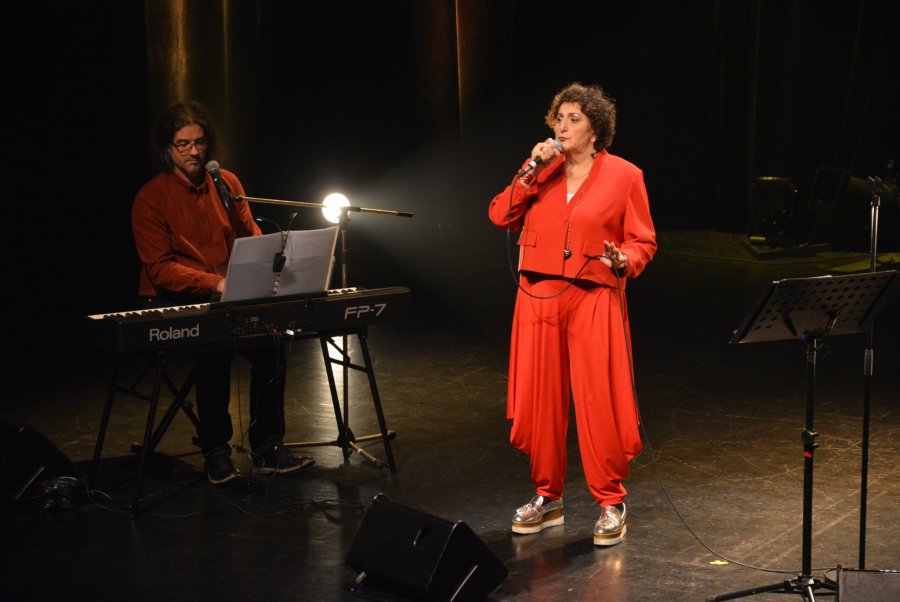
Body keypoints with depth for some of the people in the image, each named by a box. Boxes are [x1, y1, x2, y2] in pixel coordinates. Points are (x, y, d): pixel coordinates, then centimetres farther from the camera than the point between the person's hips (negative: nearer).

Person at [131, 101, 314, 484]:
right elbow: (159, 269, -14)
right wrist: (215, 282, -28)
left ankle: (267, 448, -15)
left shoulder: (227, 183, 8)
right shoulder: (150, 199, -8)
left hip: (228, 295, 4)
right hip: (172, 301, -4)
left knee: (269, 336, -24)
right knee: (214, 343, -33)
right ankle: (216, 451, -18)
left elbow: (251, 237, 11)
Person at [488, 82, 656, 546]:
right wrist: (530, 172, -9)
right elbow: (500, 217, 0)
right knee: (539, 401, 8)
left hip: (593, 301, -4)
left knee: (599, 405, -4)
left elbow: (643, 242, 2)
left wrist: (623, 261, -19)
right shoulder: (544, 171, 9)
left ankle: (610, 503, 11)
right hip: (538, 297, 4)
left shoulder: (624, 176, 0)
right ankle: (547, 498, 22)